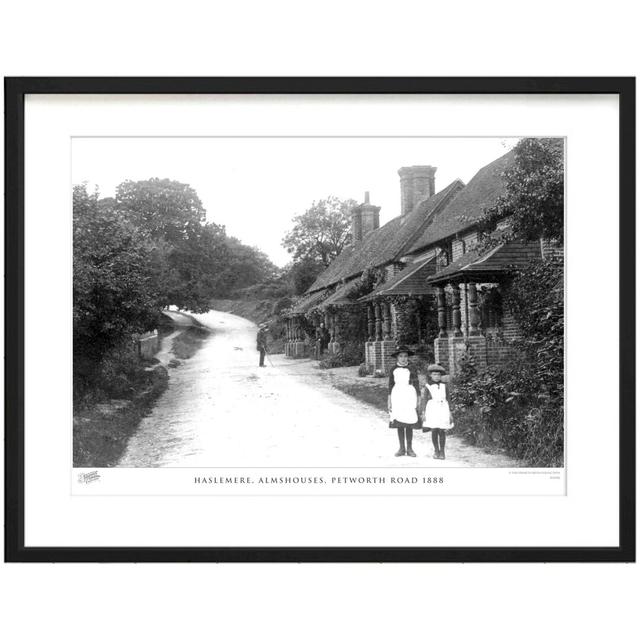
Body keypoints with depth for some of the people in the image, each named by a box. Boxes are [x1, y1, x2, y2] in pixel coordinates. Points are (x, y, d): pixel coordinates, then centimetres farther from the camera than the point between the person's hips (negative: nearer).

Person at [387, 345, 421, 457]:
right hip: (397, 397, 2)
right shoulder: (393, 370, 4)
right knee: (399, 424, 4)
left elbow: (417, 385, 2)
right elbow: (390, 385, 9)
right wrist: (389, 401, 6)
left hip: (409, 397, -2)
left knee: (409, 425, 0)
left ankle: (409, 448, 10)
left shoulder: (411, 369, 0)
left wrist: (418, 400, -1)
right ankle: (402, 448, 12)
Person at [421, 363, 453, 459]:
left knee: (442, 431, -2)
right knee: (434, 431, -2)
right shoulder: (428, 387, 4)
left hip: (443, 410, 1)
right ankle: (436, 450, 13)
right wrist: (424, 413, 3)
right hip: (432, 409, -1)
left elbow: (448, 400, 11)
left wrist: (450, 413, 8)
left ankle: (442, 451, 9)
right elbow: (425, 400, 7)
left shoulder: (445, 386, 8)